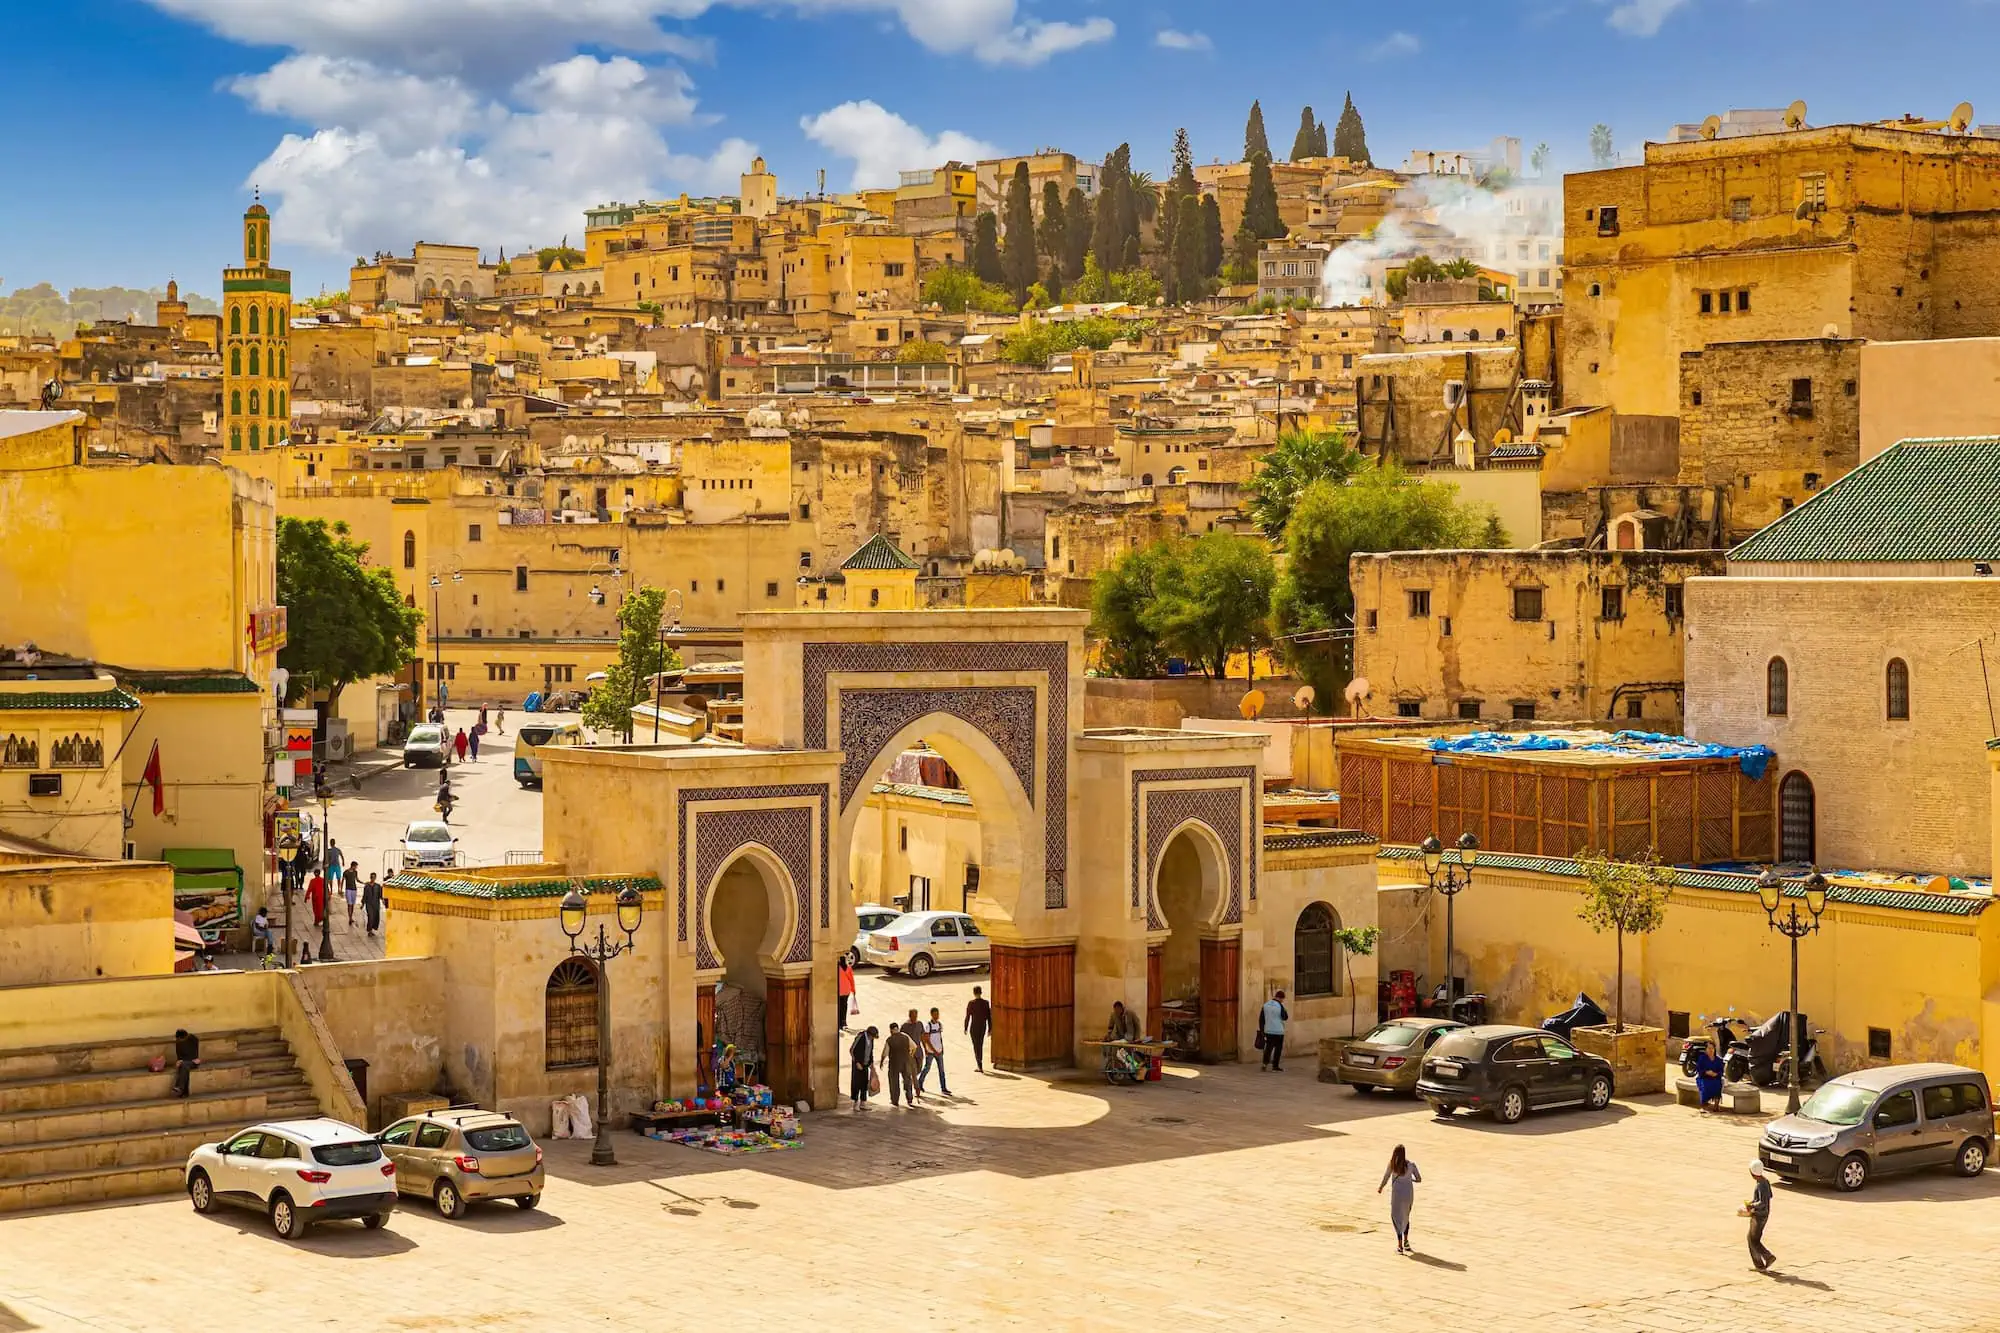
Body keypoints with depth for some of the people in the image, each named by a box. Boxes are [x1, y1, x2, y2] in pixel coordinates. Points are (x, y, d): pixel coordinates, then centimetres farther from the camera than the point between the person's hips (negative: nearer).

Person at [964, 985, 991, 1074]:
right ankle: (979, 1065, 29)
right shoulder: (986, 1003, -5)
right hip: (983, 1027, 4)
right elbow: (989, 1017, -1)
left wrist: (966, 1028, 2)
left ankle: (980, 1066, -6)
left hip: (974, 1027, -4)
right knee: (980, 1046, 19)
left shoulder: (971, 1003, -14)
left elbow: (967, 1017, -10)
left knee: (976, 1047, 2)